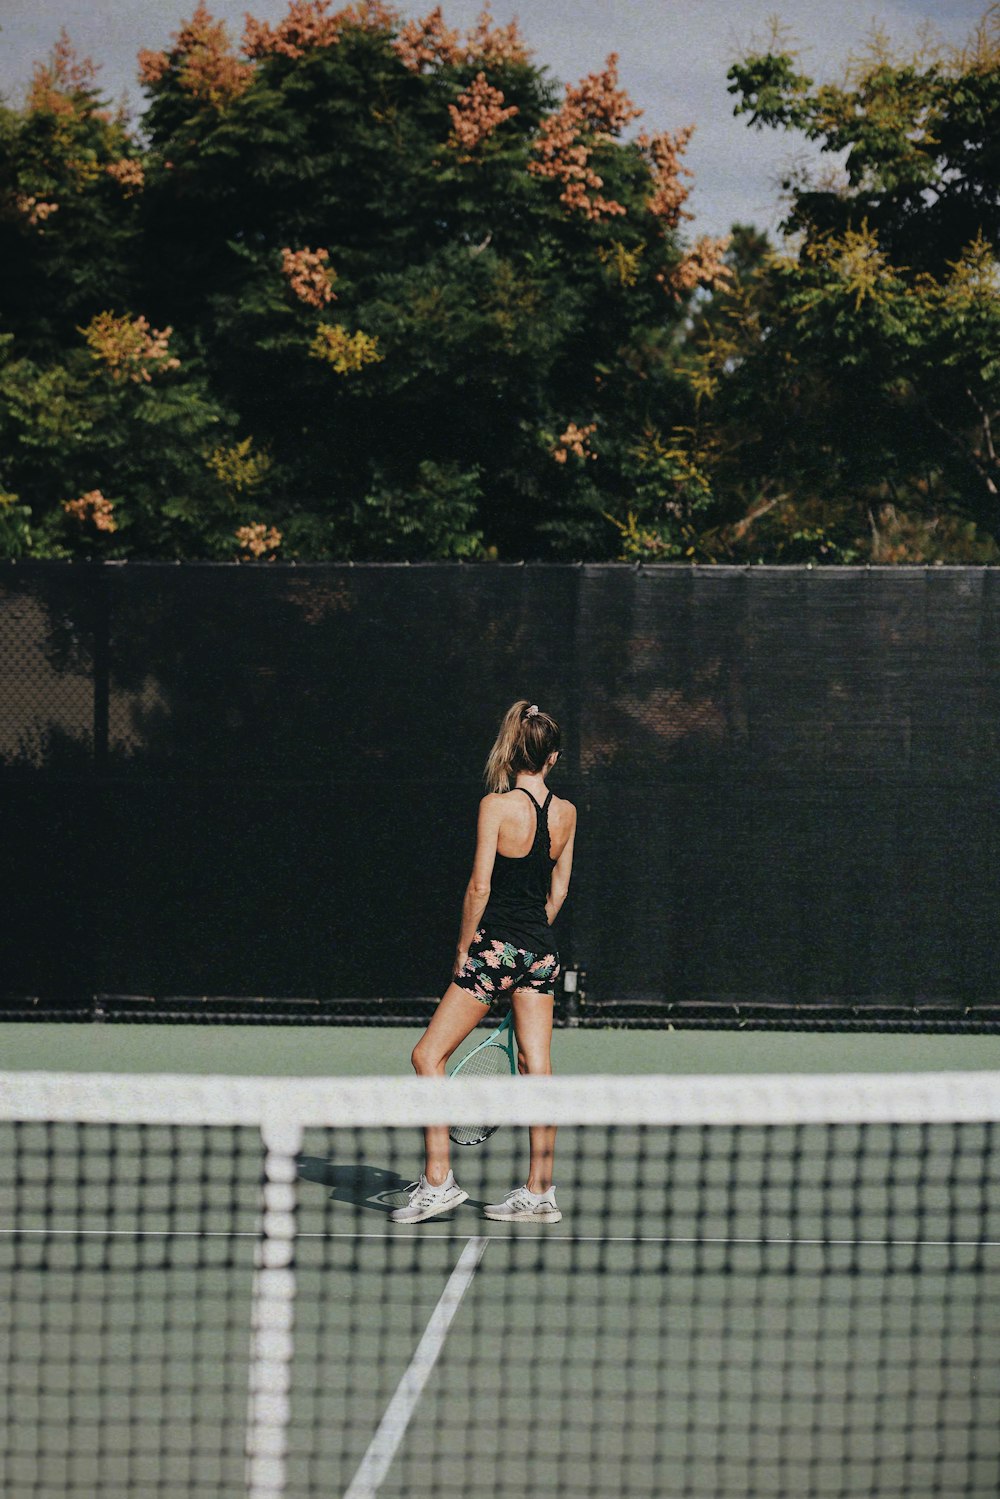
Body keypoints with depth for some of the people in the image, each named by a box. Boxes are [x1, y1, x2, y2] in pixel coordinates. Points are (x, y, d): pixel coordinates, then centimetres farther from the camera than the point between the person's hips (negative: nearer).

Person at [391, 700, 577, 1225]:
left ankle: (438, 1181, -5)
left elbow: (479, 886, -12)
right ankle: (539, 1191, 7)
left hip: (494, 946, -6)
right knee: (536, 1067, 6)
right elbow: (558, 890, 13)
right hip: (541, 951, 6)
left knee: (429, 1055, 1)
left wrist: (464, 948, -3)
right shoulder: (566, 813, 5)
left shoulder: (496, 805, -11)